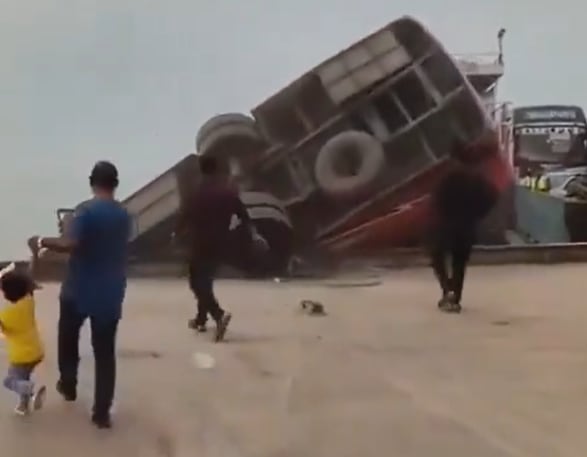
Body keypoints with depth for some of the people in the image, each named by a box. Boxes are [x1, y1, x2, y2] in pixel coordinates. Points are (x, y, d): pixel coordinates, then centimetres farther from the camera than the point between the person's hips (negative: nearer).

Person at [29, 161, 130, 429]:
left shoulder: (86, 210, -15)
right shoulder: (123, 216, 5)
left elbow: (70, 244, -27)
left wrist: (42, 242, -11)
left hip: (79, 291, -4)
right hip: (110, 295, 4)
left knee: (68, 339, 24)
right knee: (105, 353, 6)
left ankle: (68, 386, 38)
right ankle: (102, 413, 6)